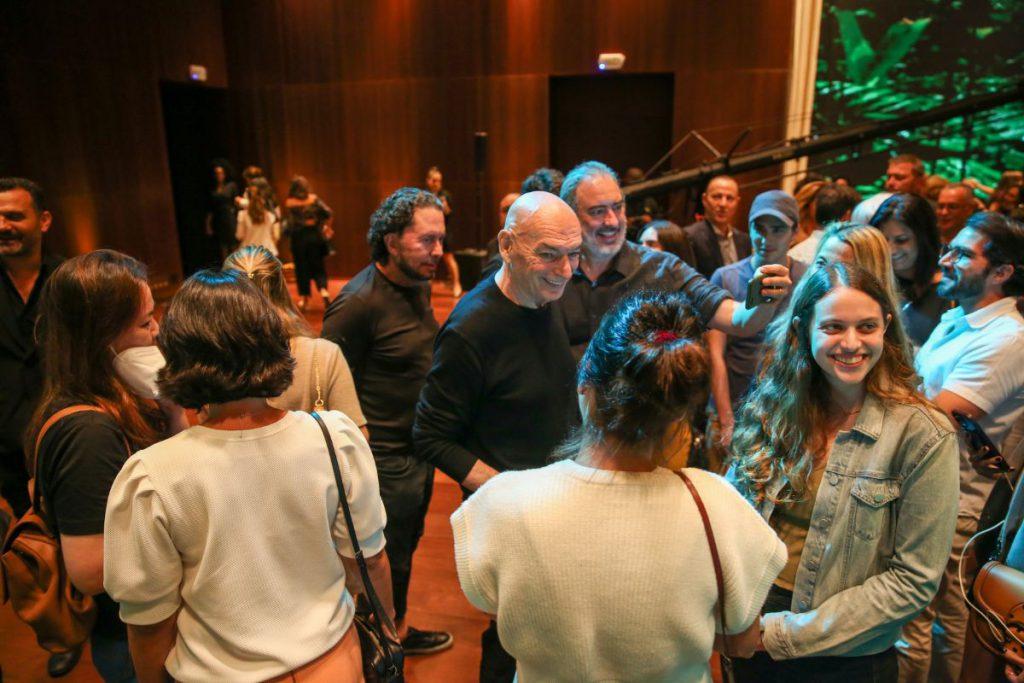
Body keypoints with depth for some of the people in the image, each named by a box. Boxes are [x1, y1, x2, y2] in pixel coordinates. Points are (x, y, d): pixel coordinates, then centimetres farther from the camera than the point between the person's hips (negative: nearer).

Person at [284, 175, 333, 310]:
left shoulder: (289, 203, -6)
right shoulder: (314, 199, -3)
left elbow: (289, 223, -10)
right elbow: (328, 212, -10)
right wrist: (326, 227, 2)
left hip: (298, 237, -1)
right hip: (314, 236, 1)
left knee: (301, 268, 9)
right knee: (317, 265, 10)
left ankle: (303, 297, 12)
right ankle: (323, 290, -11)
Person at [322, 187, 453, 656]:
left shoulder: (418, 284, 3)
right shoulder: (359, 302, -24)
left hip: (419, 448, 8)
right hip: (387, 459, -8)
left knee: (406, 547, 25)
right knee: (387, 560, 13)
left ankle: (398, 629, 48)